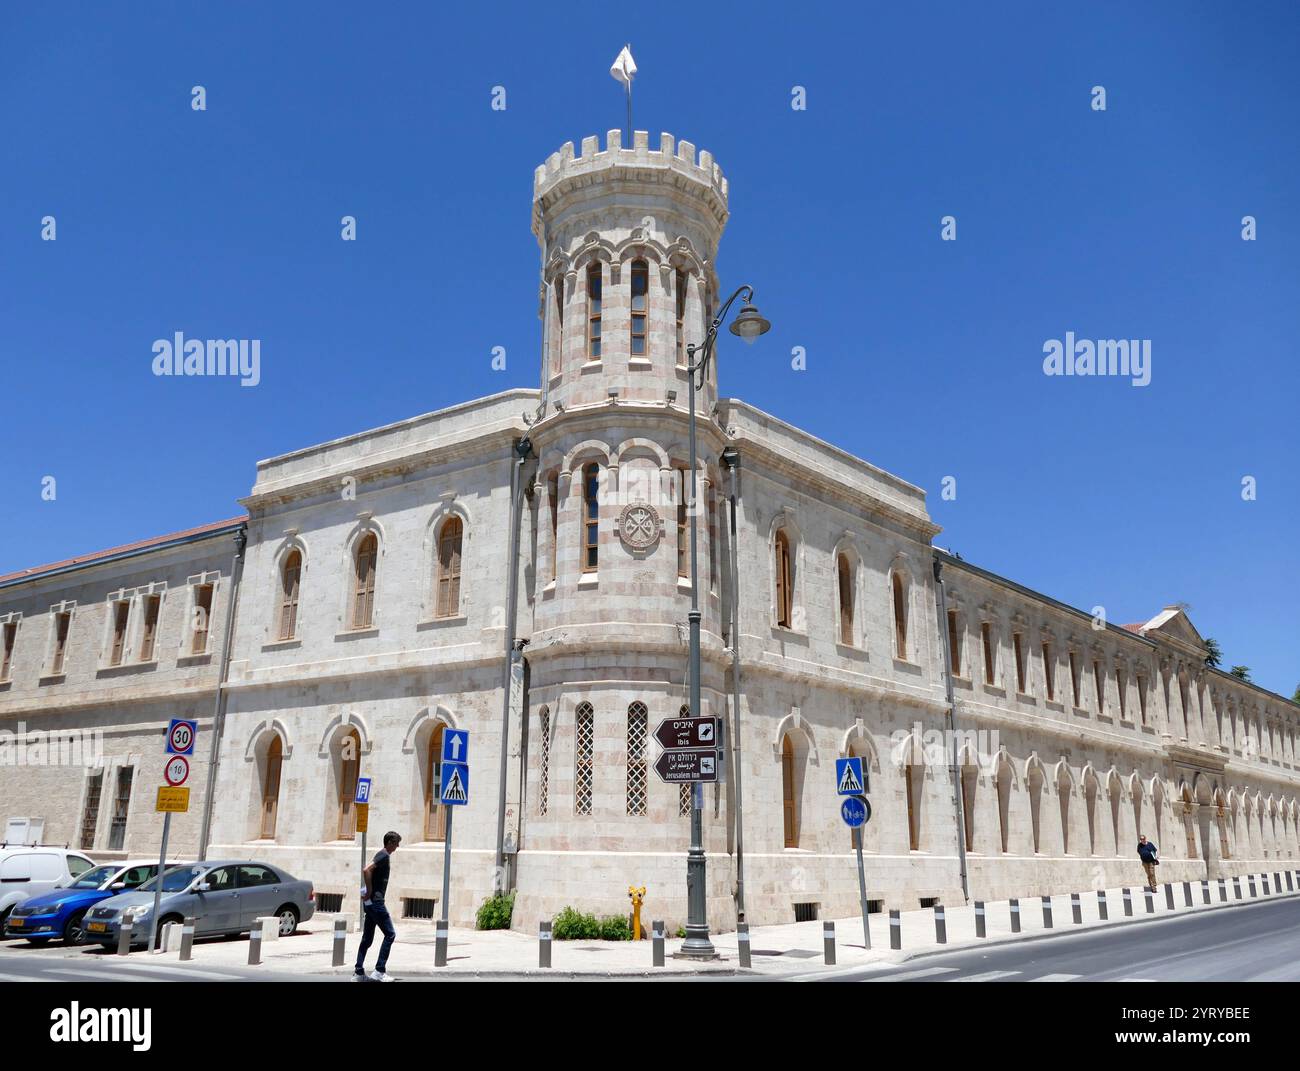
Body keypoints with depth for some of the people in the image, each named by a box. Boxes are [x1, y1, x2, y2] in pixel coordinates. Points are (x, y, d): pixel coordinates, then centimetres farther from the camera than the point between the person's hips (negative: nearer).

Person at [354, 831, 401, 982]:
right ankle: (379, 971, -6)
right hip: (375, 900, -10)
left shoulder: (382, 855, 17)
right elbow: (366, 870, -26)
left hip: (371, 902, 10)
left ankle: (358, 972, 13)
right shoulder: (384, 855, -13)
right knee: (390, 934, -6)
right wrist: (370, 892, -20)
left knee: (367, 938, 11)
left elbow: (369, 871, 28)